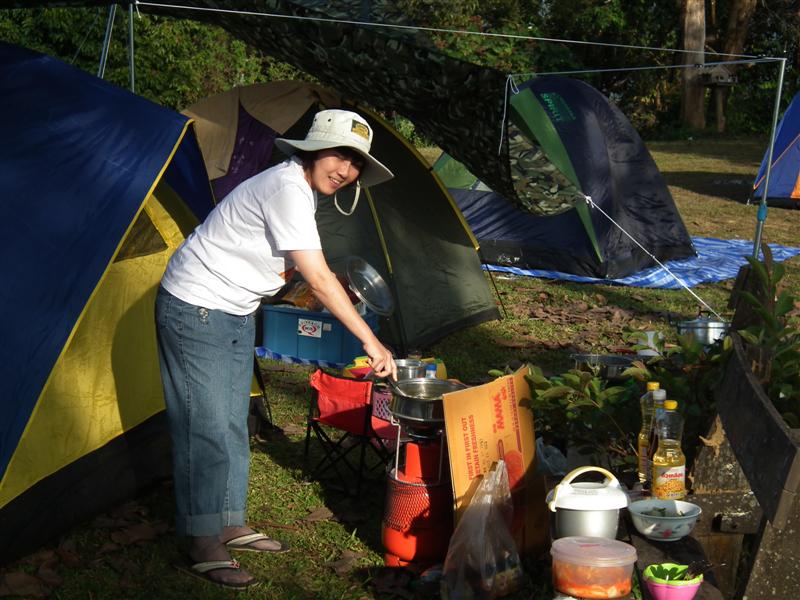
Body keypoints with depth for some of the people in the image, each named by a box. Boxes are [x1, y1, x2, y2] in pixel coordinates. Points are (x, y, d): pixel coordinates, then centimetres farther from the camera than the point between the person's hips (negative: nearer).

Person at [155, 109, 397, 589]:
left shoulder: (304, 189, 5)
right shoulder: (286, 189, -26)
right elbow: (319, 281, -28)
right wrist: (370, 341, -24)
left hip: (237, 315, 10)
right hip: (195, 311, -10)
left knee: (233, 426, 15)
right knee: (206, 430, -6)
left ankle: (231, 526, 27)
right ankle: (203, 549, 4)